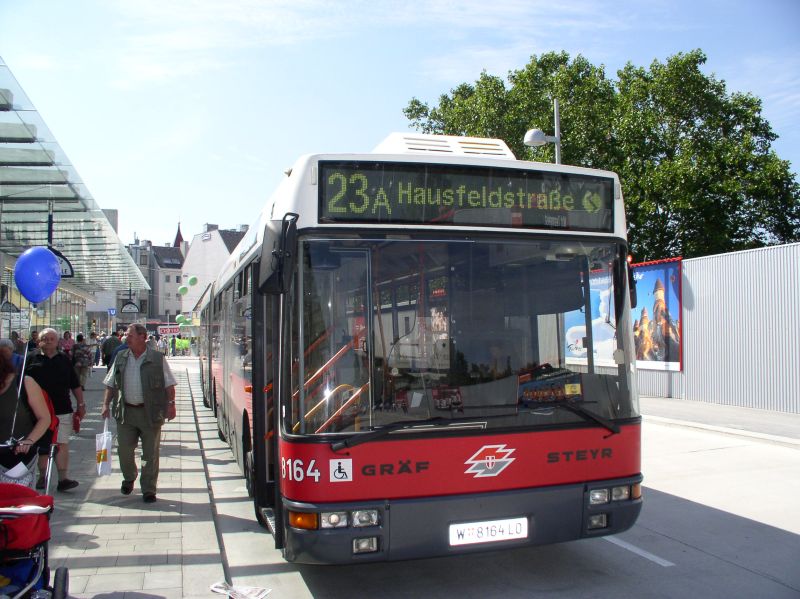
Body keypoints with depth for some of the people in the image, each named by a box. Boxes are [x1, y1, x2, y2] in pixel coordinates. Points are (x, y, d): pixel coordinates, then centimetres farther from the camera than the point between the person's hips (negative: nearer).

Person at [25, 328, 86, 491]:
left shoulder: (65, 360, 9)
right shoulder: (33, 360, 4)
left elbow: (75, 385, 12)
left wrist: (81, 404, 8)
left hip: (62, 410, 0)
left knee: (62, 444, -4)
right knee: (41, 445, 10)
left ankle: (63, 479, -4)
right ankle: (42, 477, 23)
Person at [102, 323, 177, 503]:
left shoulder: (157, 359, -2)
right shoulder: (121, 358, 9)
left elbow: (169, 385, 0)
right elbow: (111, 384, 14)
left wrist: (171, 404, -9)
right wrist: (106, 404, 4)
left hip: (150, 412, -3)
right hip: (126, 412, 3)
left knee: (150, 453, 2)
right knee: (124, 450, 7)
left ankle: (149, 489, 13)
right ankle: (129, 478, 34)